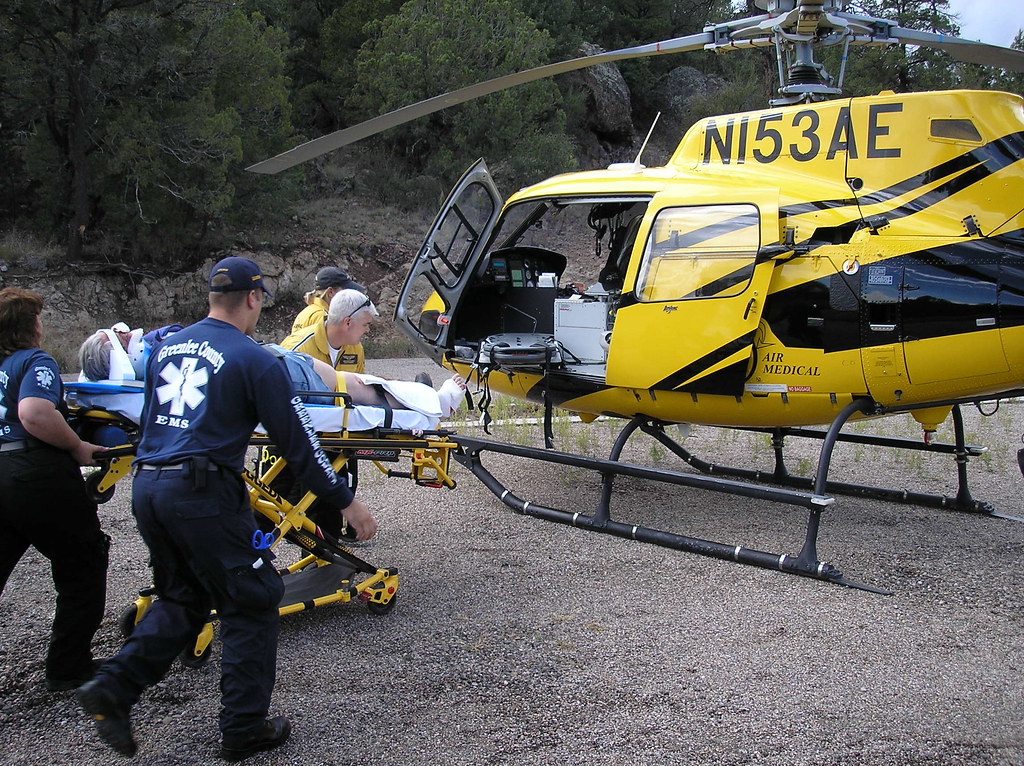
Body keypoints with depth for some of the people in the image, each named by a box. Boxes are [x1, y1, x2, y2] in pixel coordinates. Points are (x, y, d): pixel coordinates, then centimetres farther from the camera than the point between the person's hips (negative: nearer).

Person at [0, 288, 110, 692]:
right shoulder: (35, 361, -5)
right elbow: (34, 414, -23)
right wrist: (78, 448, -12)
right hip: (37, 476, -7)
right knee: (83, 571, 10)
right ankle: (68, 671, 15)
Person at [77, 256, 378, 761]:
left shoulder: (167, 347, 13)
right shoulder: (255, 360, -7)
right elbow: (296, 441, -5)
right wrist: (345, 502, 2)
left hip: (147, 488, 7)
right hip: (203, 493, -7)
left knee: (183, 598, 23)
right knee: (252, 603, 8)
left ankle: (112, 689, 11)